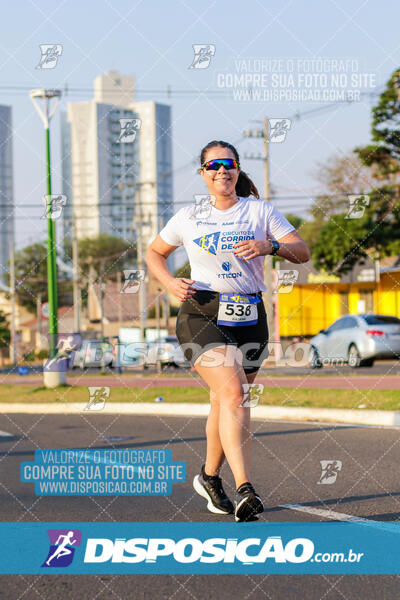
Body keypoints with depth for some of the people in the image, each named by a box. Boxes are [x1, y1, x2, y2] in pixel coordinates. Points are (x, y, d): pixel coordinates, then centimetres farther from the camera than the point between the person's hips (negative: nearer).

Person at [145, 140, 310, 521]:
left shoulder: (260, 211, 7)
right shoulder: (189, 217, 7)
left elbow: (302, 252, 2)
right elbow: (154, 253, 20)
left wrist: (269, 246, -18)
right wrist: (170, 283, 1)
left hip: (248, 318, 3)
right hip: (201, 314, -2)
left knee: (225, 403, 10)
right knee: (233, 394, -21)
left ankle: (209, 476, 34)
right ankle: (244, 490, -29)